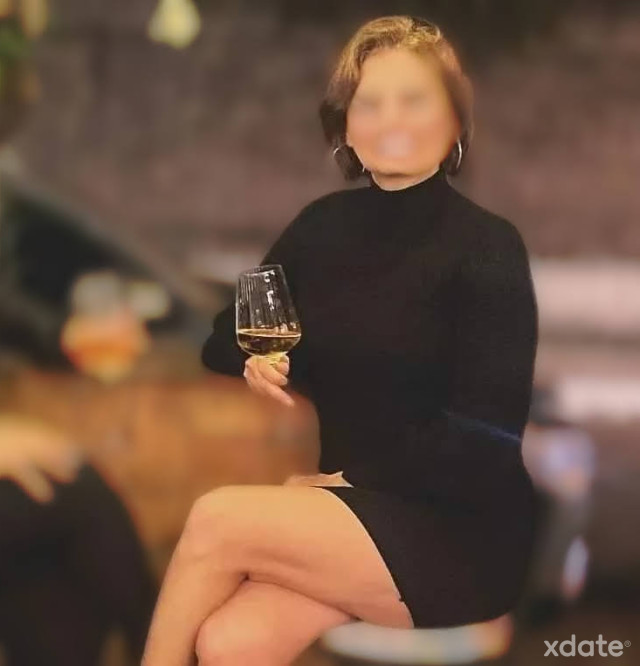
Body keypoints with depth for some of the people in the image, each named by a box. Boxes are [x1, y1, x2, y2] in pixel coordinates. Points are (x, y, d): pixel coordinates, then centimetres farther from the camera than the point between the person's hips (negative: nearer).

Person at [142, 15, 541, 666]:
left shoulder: (486, 247, -9)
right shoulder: (325, 224, 7)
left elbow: (483, 446, -14)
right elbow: (223, 338, 17)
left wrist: (349, 476, -11)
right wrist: (255, 360, -5)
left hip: (460, 537, -4)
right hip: (345, 511, 4)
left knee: (216, 520, -22)